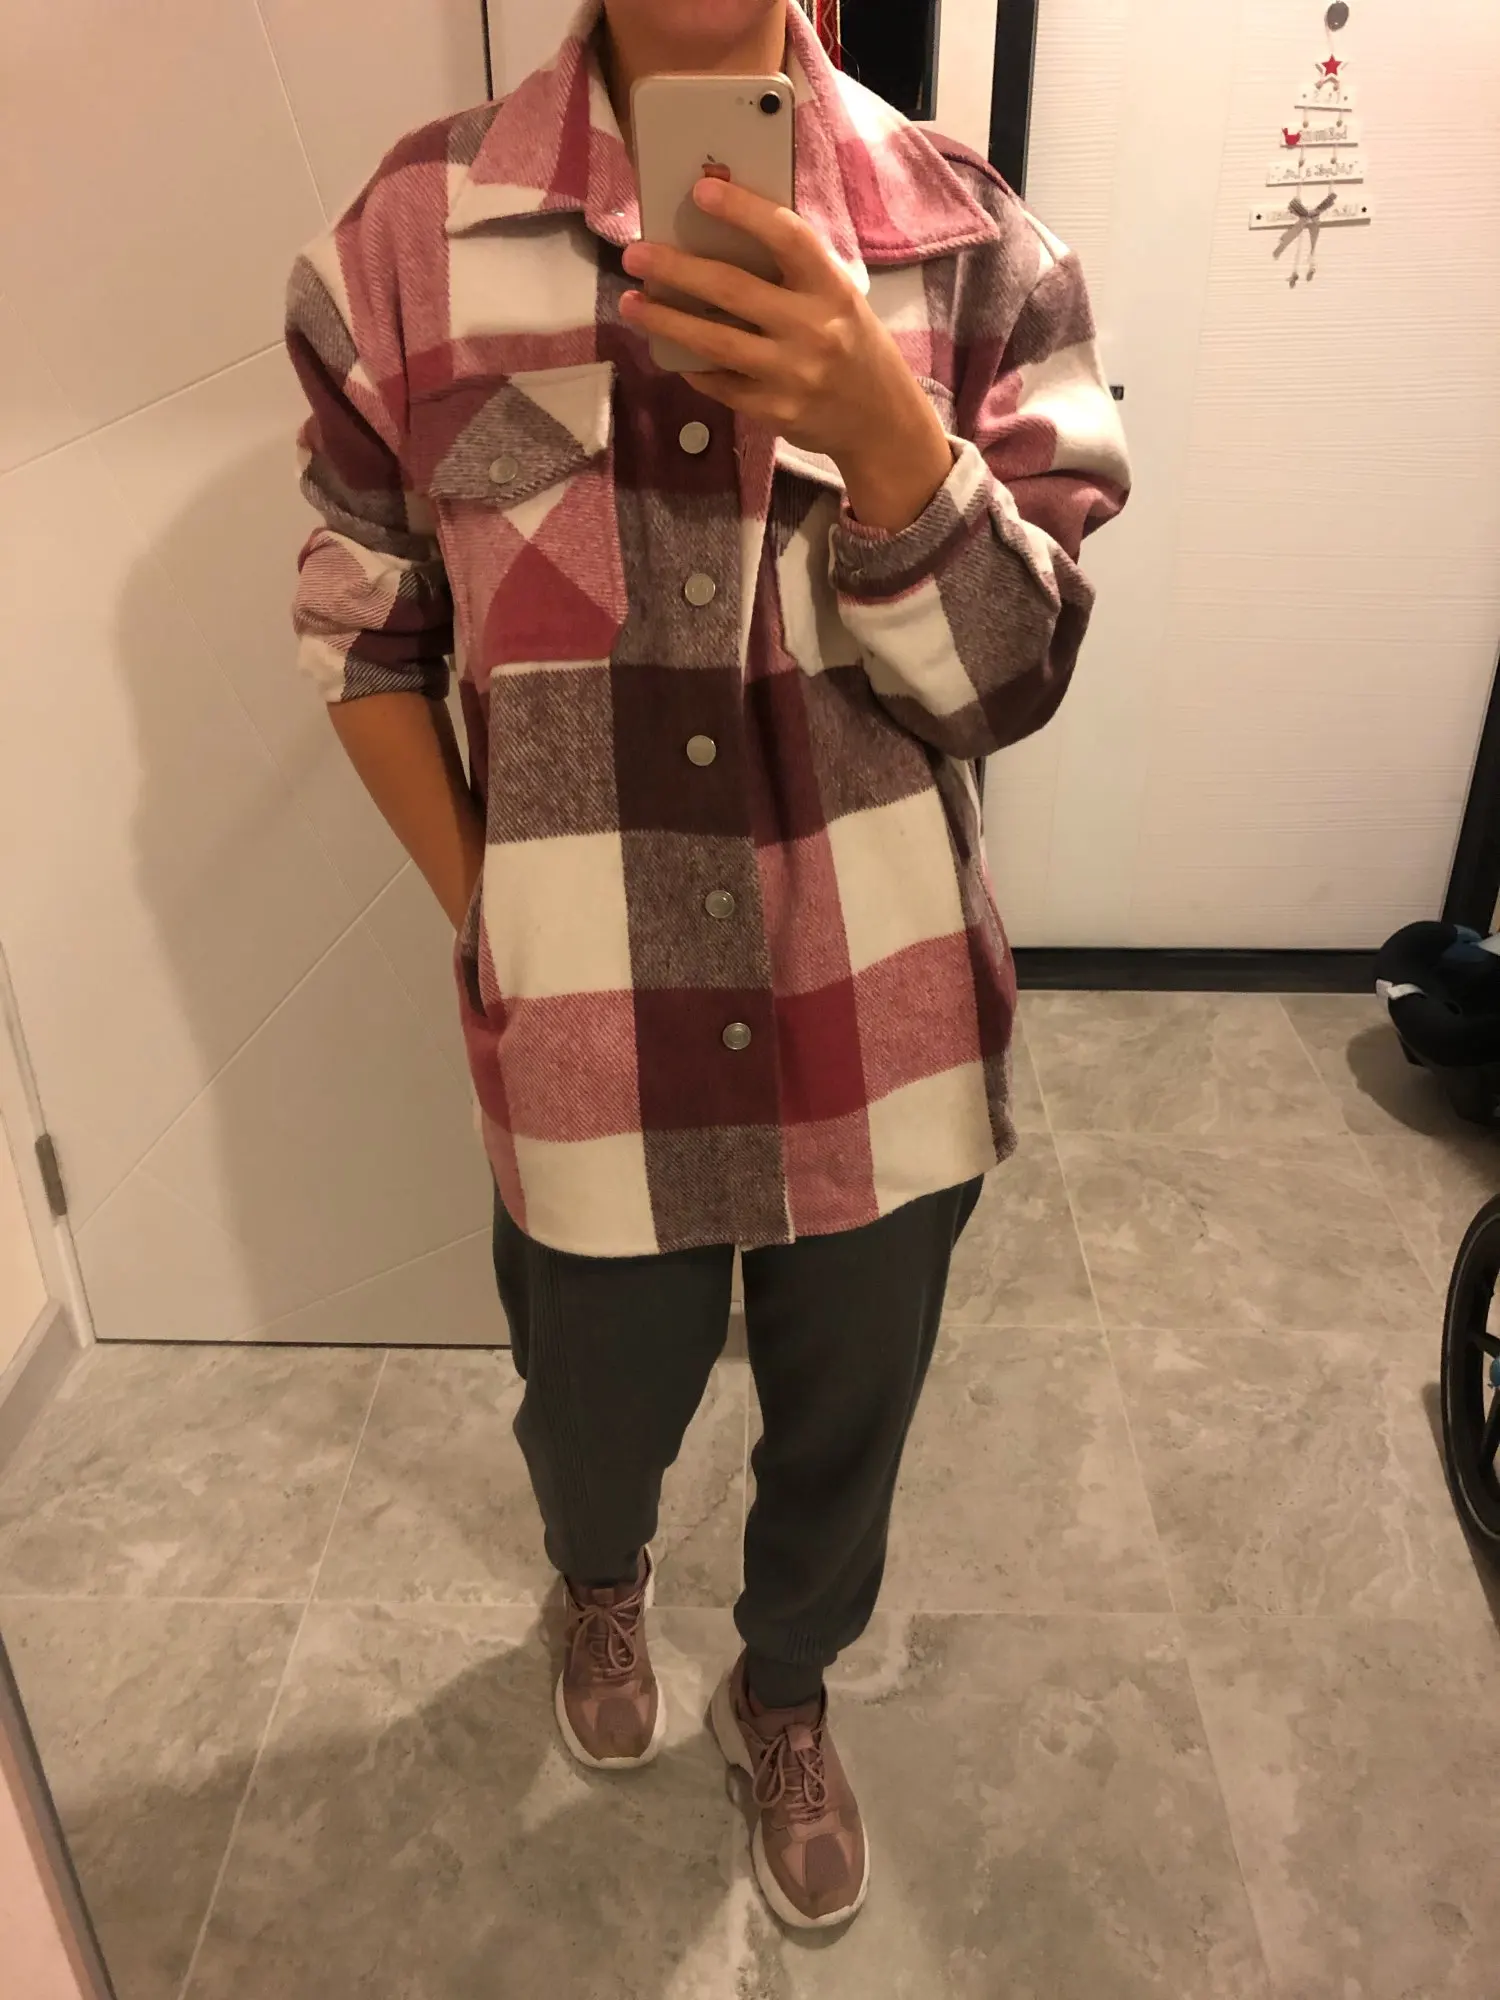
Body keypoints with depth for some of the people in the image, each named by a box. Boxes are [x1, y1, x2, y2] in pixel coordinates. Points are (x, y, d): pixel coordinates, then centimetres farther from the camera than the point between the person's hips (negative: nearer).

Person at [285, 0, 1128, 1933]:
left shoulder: (970, 241, -5)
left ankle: (785, 1687, 57)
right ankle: (601, 1579, 64)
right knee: (597, 1410, 24)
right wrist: (490, 919, -3)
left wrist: (879, 425, -26)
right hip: (586, 1037, 0)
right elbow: (365, 630, 3)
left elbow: (1009, 677, -9)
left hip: (885, 1030, 1)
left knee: (843, 1424, 22)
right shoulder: (413, 232, -5)